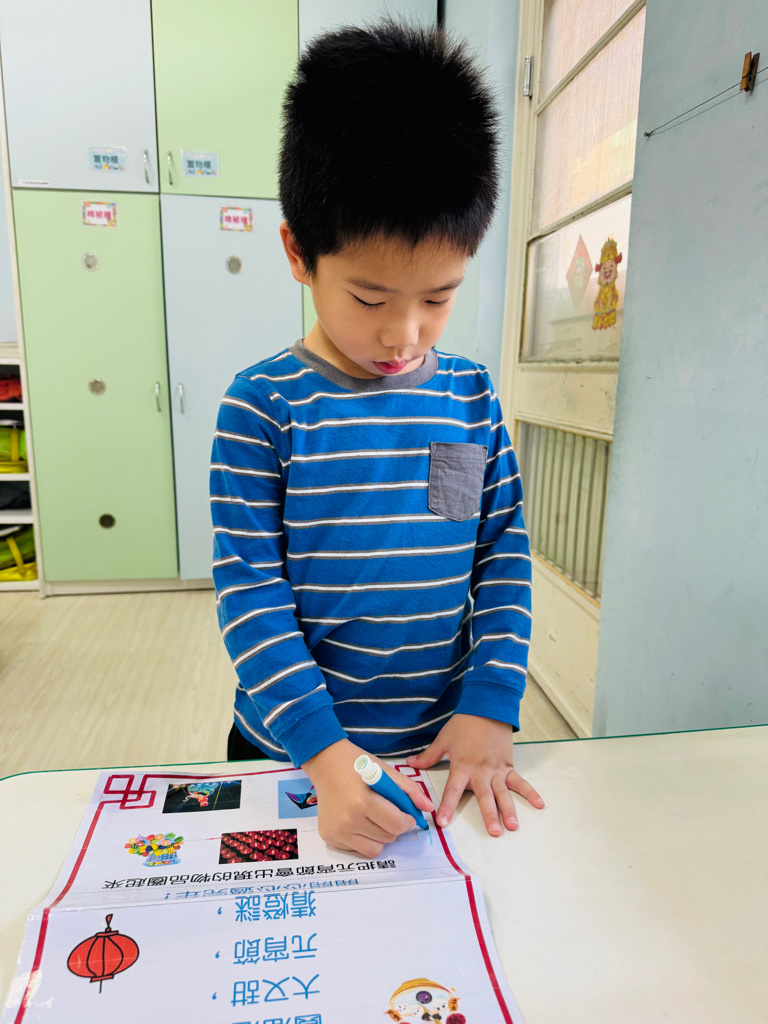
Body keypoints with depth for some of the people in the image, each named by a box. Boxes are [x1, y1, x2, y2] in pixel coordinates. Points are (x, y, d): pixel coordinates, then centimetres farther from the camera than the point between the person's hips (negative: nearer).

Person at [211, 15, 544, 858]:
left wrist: (492, 706, -9)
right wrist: (324, 750, -22)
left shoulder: (471, 396, -4)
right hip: (289, 753, -2)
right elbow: (249, 592, -14)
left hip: (443, 749, 3)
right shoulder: (264, 406, -14)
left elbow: (504, 555, -1)